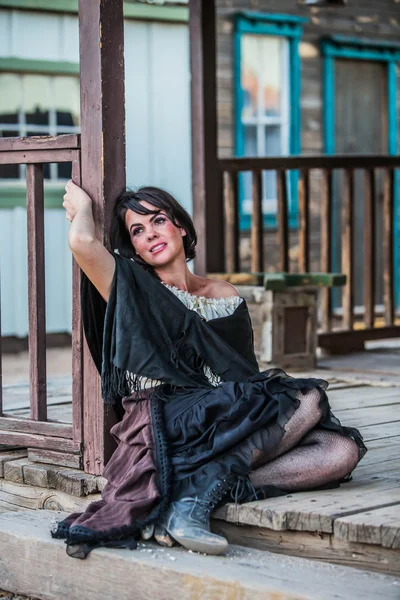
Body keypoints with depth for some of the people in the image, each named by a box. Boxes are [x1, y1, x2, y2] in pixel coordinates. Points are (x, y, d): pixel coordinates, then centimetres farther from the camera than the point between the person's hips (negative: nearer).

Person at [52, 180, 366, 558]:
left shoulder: (225, 296, 20)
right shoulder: (133, 293, 7)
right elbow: (82, 241, -12)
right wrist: (82, 206, 10)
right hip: (168, 430, -5)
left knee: (343, 450, -18)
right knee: (310, 399, -20)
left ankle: (204, 488, -30)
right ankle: (196, 496, -30)